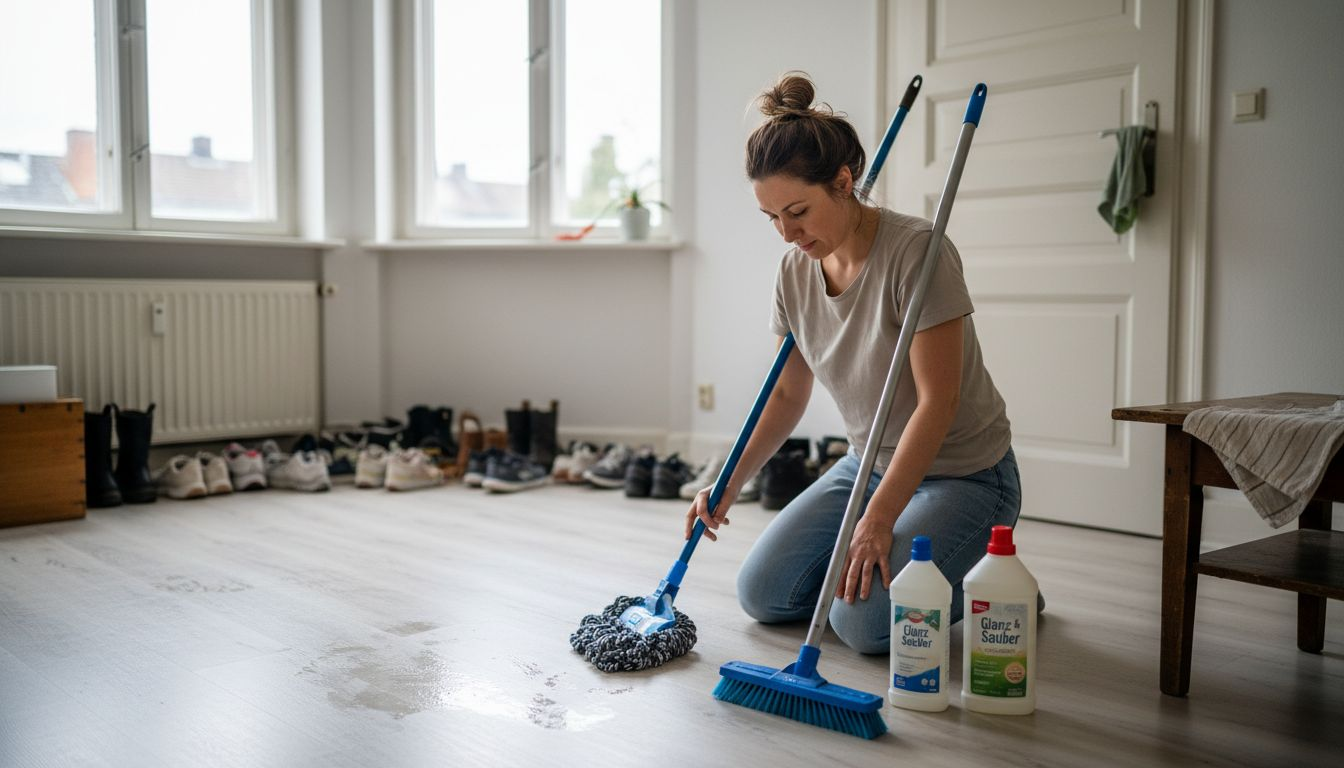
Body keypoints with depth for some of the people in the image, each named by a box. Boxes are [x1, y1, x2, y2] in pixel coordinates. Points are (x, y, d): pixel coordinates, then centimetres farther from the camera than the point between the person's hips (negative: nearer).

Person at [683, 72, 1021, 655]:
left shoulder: (915, 251, -25)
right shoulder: (796, 270, -4)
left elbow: (938, 401, -26)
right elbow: (788, 394, 7)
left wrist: (878, 520, -28)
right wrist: (729, 485, 0)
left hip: (960, 475, -7)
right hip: (868, 464, 7)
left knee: (863, 621, -21)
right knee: (762, 594, 2)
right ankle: (892, 564, 21)